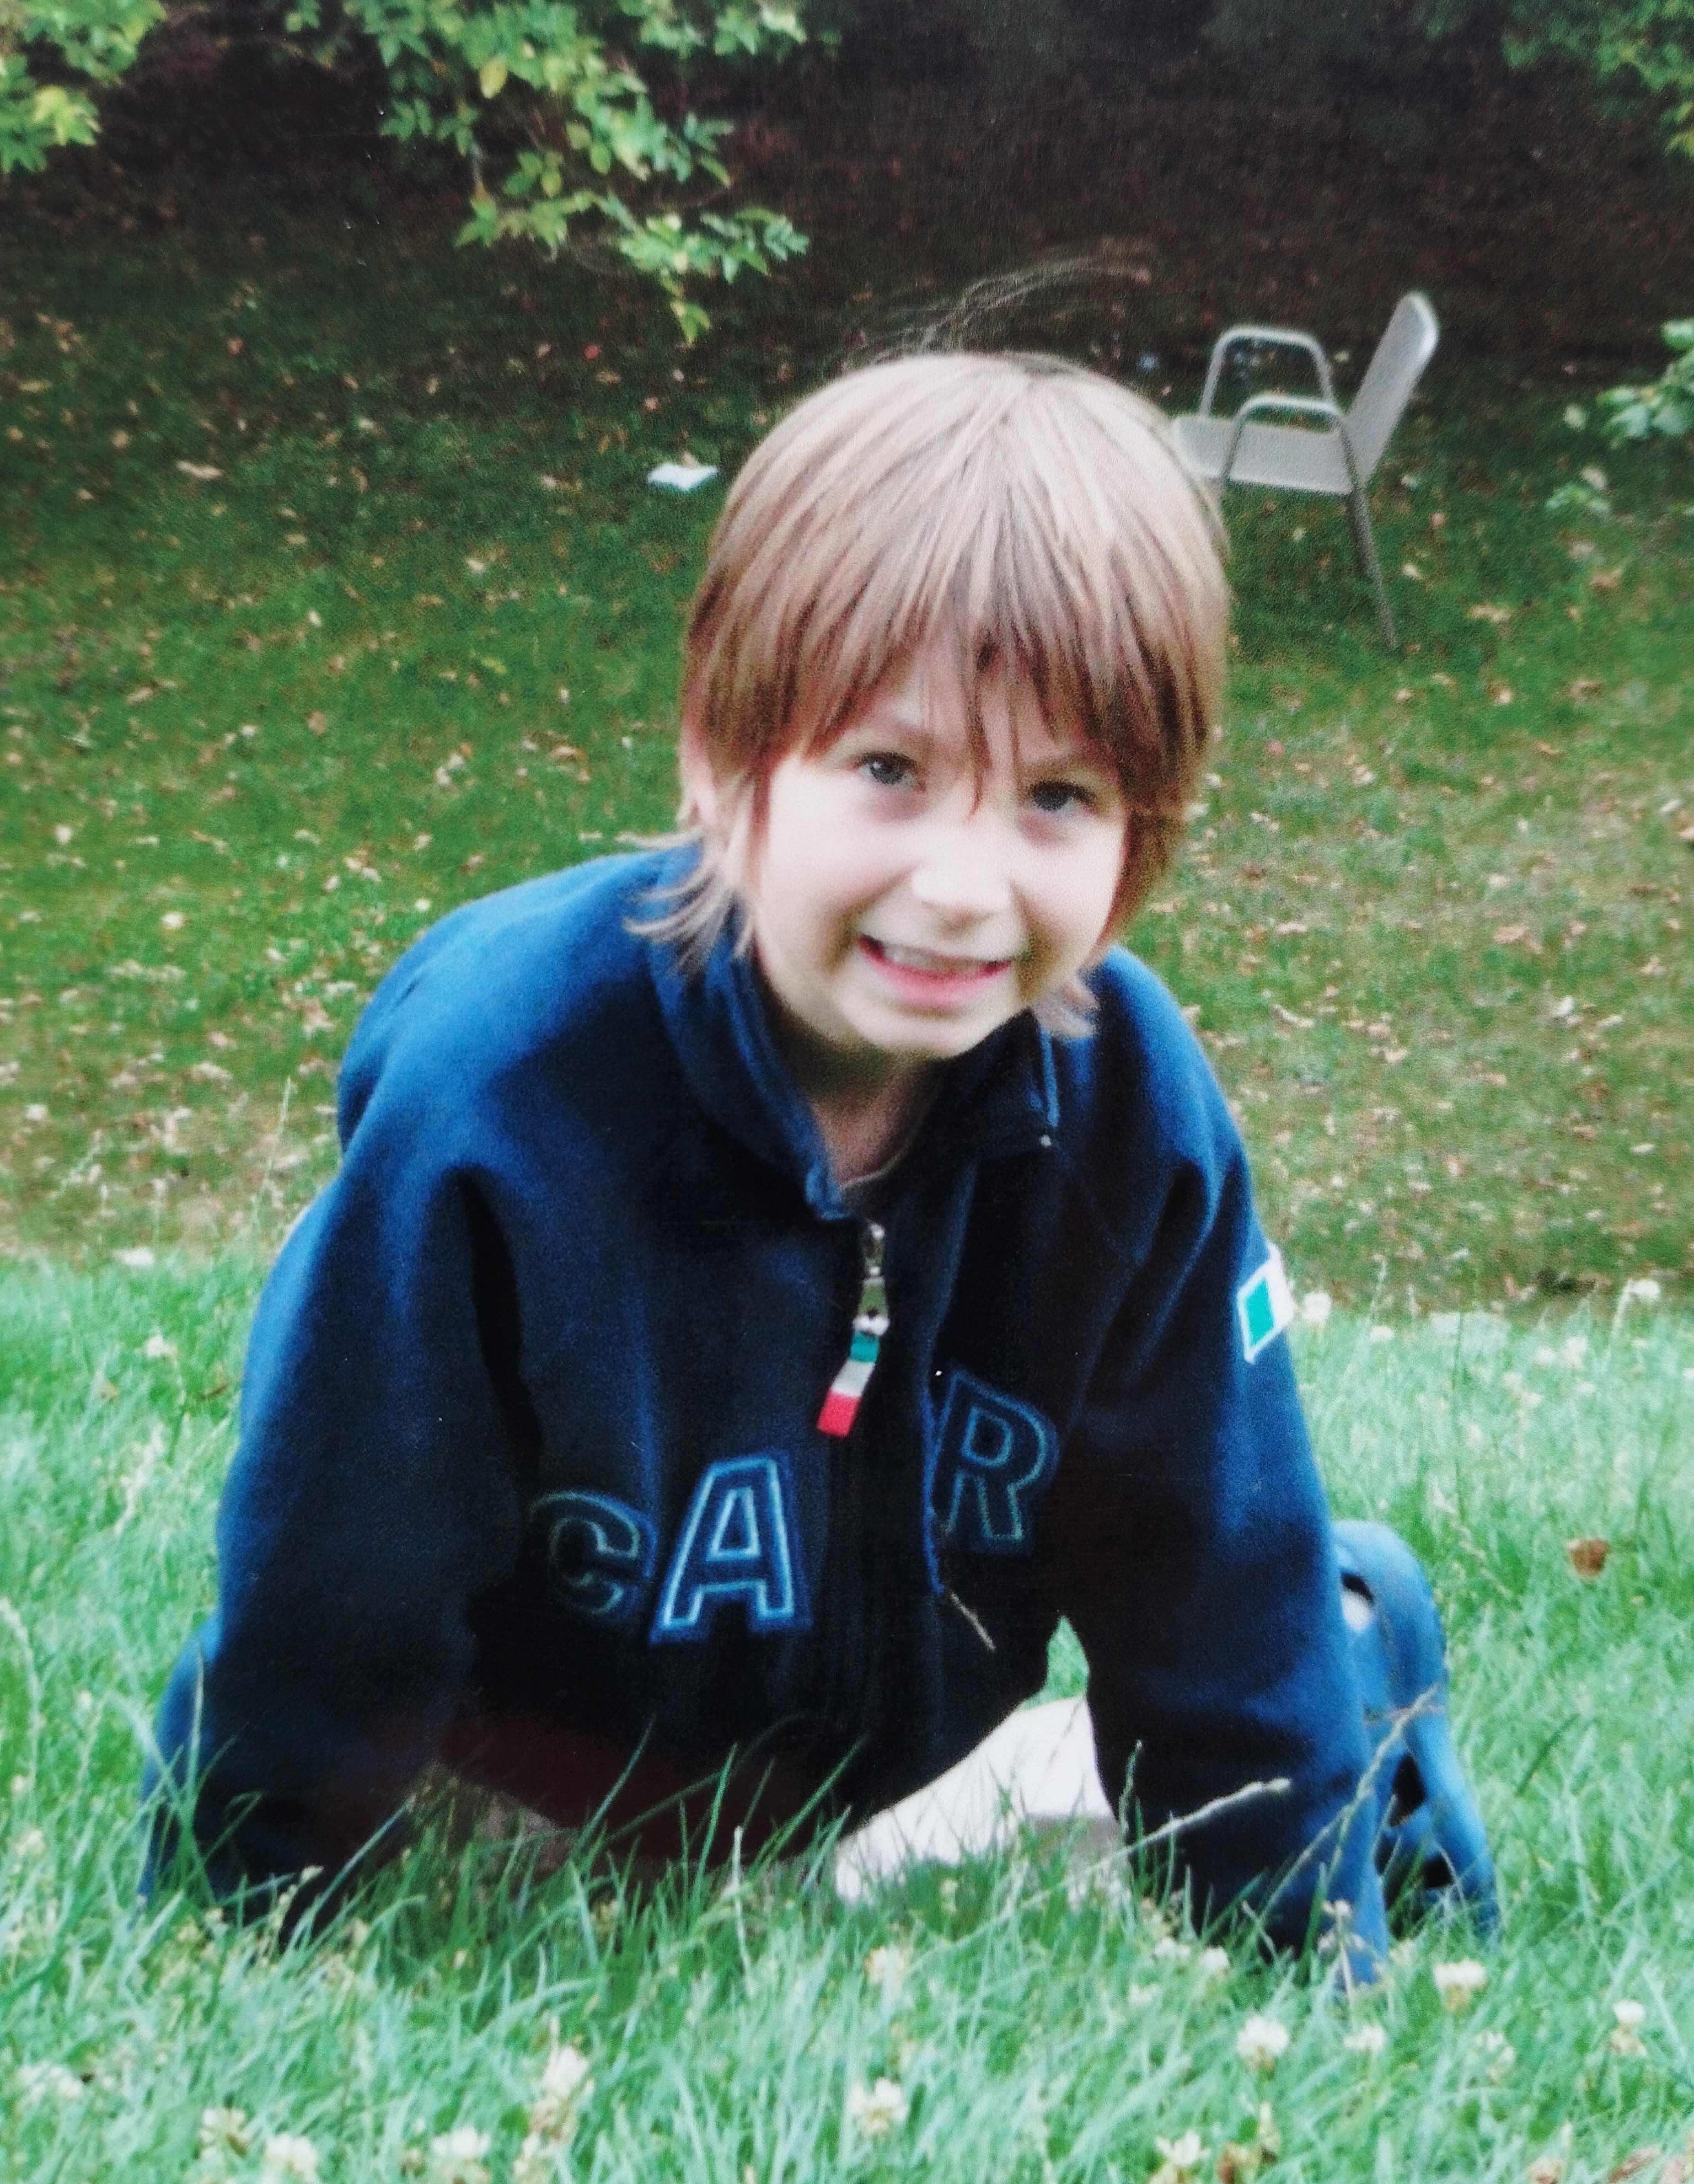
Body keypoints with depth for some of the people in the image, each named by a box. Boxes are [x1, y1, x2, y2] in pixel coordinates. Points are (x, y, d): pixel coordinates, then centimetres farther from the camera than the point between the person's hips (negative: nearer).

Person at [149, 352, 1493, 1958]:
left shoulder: (1133, 1106, -25)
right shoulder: (496, 1094, -35)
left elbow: (1216, 1596, -10)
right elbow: (322, 1610, -22)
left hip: (913, 1769, 2)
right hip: (518, 1802, -1)